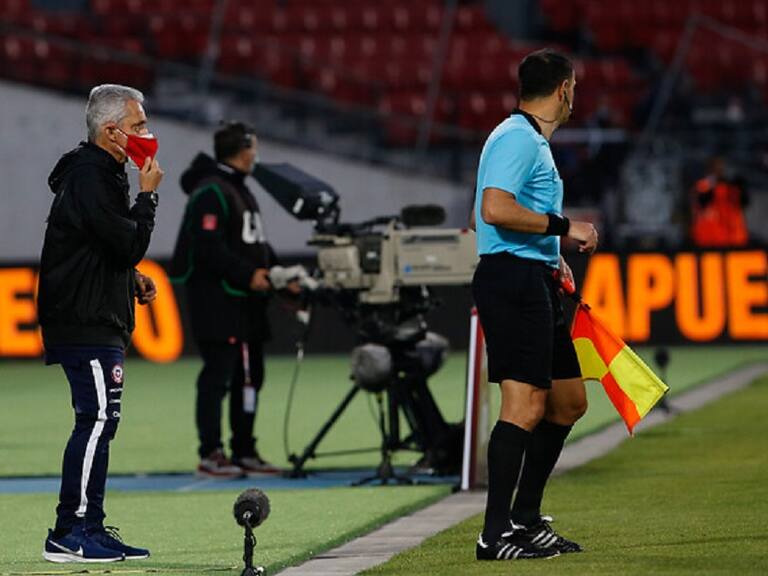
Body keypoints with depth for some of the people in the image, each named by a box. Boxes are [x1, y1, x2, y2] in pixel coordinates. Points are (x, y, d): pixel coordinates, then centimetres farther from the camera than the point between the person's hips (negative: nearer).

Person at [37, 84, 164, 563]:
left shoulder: (101, 173, 18)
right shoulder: (90, 179, -16)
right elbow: (130, 245, -21)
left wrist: (132, 279, 14)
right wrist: (148, 195, -9)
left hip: (98, 320, 11)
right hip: (85, 322, -11)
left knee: (99, 421, 12)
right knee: (99, 418, -13)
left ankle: (90, 527, 16)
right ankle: (71, 535, -14)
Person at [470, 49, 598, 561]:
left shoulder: (534, 140, 20)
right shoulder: (517, 138, -12)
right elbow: (494, 209, -24)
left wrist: (553, 257, 20)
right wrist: (563, 226, -18)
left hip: (535, 284, 11)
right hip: (512, 280, -11)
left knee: (569, 401, 13)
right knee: (526, 405, -15)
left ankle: (526, 519, 19)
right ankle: (496, 534, -15)